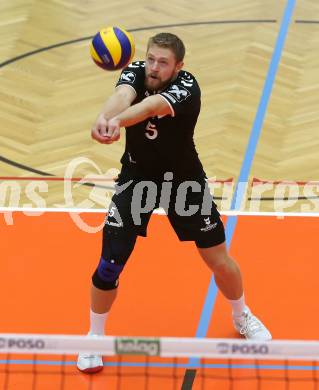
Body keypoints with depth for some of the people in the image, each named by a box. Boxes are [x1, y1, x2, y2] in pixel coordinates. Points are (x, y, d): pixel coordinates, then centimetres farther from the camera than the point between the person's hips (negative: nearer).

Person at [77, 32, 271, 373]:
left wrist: (118, 120, -72)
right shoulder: (135, 73, -20)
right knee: (110, 263, -5)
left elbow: (154, 105, -51)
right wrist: (105, 117, -68)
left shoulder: (187, 87, -29)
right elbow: (123, 95, -44)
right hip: (137, 177, 2)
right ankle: (95, 336, 20)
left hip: (183, 179, -1)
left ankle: (242, 317, 37)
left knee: (220, 261, 5)